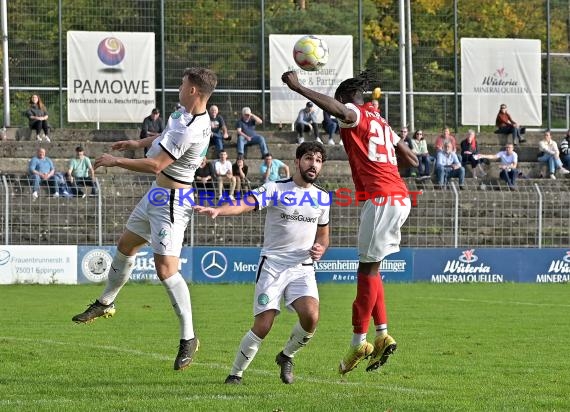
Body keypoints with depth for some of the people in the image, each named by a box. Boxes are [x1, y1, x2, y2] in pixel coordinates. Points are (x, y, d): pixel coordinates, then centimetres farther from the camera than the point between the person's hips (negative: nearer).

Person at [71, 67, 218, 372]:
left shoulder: (189, 130, -29)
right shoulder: (186, 115, 2)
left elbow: (155, 165, -26)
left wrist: (115, 161, -15)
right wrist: (137, 143, 31)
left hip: (171, 201, -11)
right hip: (158, 193, 11)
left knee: (166, 269, -13)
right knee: (125, 247, 24)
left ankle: (188, 338, -3)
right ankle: (105, 303, 44)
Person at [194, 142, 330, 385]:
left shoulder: (323, 198, 11)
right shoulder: (276, 189, -5)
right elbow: (246, 204, -20)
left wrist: (320, 248, 0)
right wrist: (217, 210, -41)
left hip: (303, 267, 3)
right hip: (272, 264, -3)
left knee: (311, 316, -22)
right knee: (262, 326, -10)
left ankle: (287, 356, 7)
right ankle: (236, 373, 11)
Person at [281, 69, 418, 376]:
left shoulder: (355, 115, -1)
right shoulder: (380, 122, 24)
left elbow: (336, 108, -27)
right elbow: (411, 161, 28)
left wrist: (297, 87, -27)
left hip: (381, 198, -9)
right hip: (399, 198, 9)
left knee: (368, 270, -5)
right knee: (370, 269, 15)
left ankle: (359, 343, -2)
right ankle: (382, 336, 10)